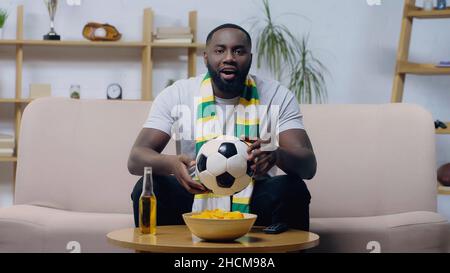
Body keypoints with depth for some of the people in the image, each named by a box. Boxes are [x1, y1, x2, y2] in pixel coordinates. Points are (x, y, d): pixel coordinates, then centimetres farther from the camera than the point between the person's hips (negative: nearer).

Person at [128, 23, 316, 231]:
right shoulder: (176, 95, -5)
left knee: (292, 189, -30)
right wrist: (171, 164, -36)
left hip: (253, 200, 0)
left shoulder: (278, 96, -5)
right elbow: (136, 159, -12)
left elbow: (308, 165, -14)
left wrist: (277, 155, -39)